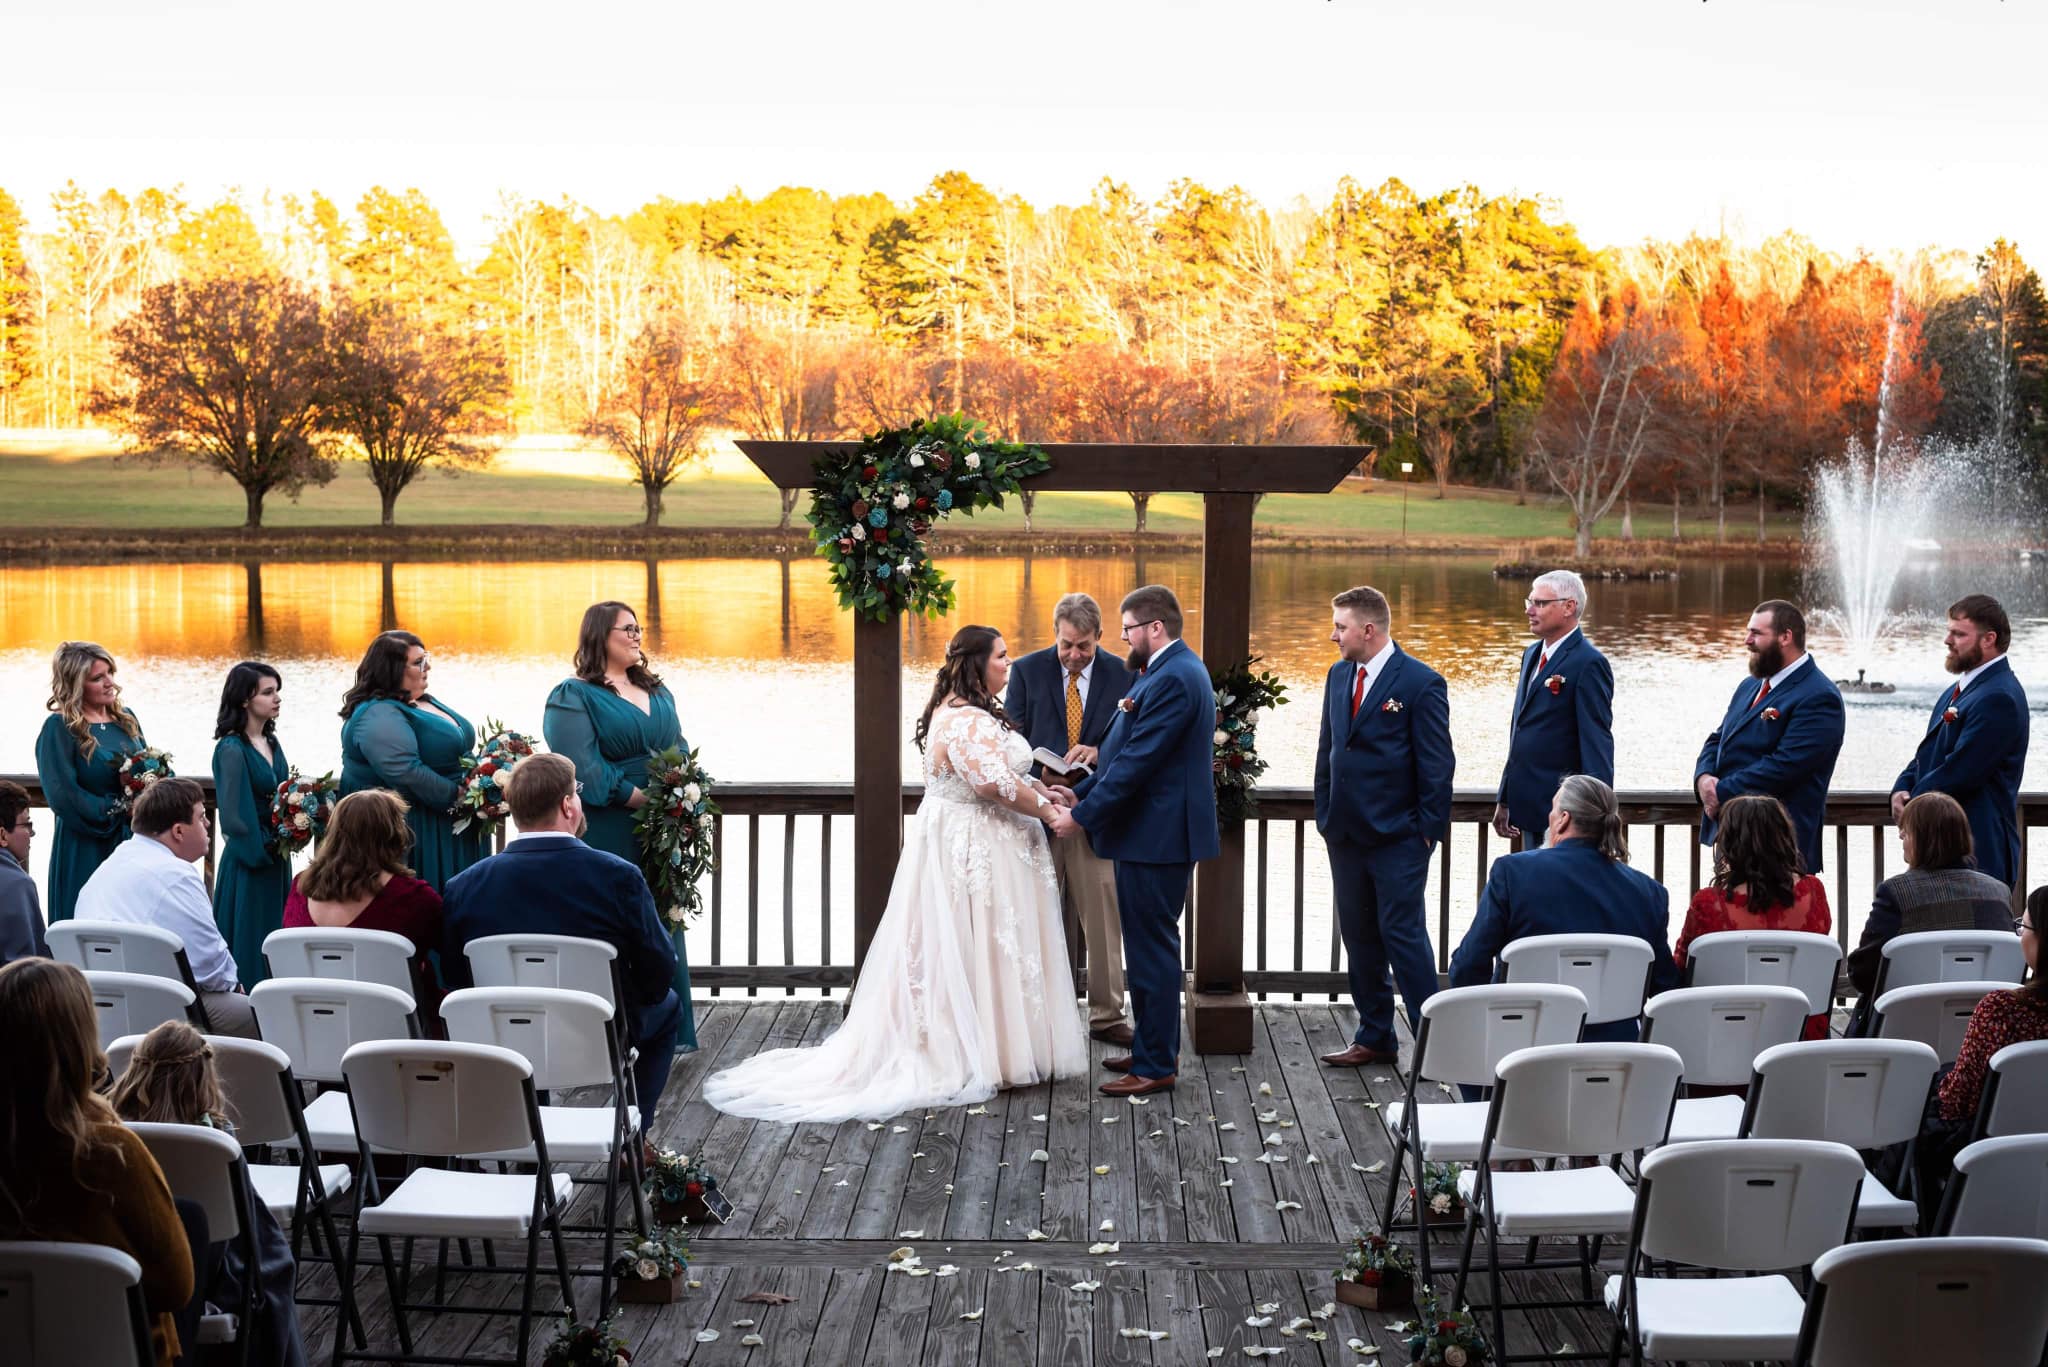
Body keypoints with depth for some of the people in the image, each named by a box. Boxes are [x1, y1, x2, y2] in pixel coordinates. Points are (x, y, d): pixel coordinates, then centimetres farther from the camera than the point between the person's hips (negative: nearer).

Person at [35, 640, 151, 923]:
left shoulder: (126, 719, 11)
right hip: (86, 850, -5)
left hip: (134, 843, 6)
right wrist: (119, 810, -13)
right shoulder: (59, 728, -8)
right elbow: (62, 795, -14)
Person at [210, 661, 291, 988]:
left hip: (276, 861, 8)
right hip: (249, 863, -8)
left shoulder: (270, 743, 9)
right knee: (249, 948, -2)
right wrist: (267, 847, -11)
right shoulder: (231, 749, -15)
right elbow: (234, 816, -19)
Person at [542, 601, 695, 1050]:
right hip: (609, 833, -6)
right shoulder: (573, 697, -4)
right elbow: (581, 764, -13)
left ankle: (667, 1027, 14)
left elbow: (680, 746, 18)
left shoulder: (657, 692, 19)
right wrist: (637, 798, -18)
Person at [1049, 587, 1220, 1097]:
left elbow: (1137, 762, -23)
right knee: (1150, 945, 18)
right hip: (1155, 832, 11)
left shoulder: (1174, 679, -19)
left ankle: (1155, 1065, 3)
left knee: (1152, 948, -4)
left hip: (1156, 838, -11)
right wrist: (1081, 792, 12)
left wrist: (1082, 817, -18)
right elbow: (1132, 752, 19)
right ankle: (1154, 1047, 28)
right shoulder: (1171, 672, 15)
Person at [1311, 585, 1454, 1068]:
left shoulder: (1421, 683, -11)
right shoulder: (1339, 675, 10)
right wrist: (1324, 812, 12)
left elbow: (1437, 763, -9)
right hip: (1345, 831, 7)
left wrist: (1429, 828, -10)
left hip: (1397, 836, -7)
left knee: (1403, 934, -7)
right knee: (1359, 937, 11)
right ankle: (1374, 1038, 21)